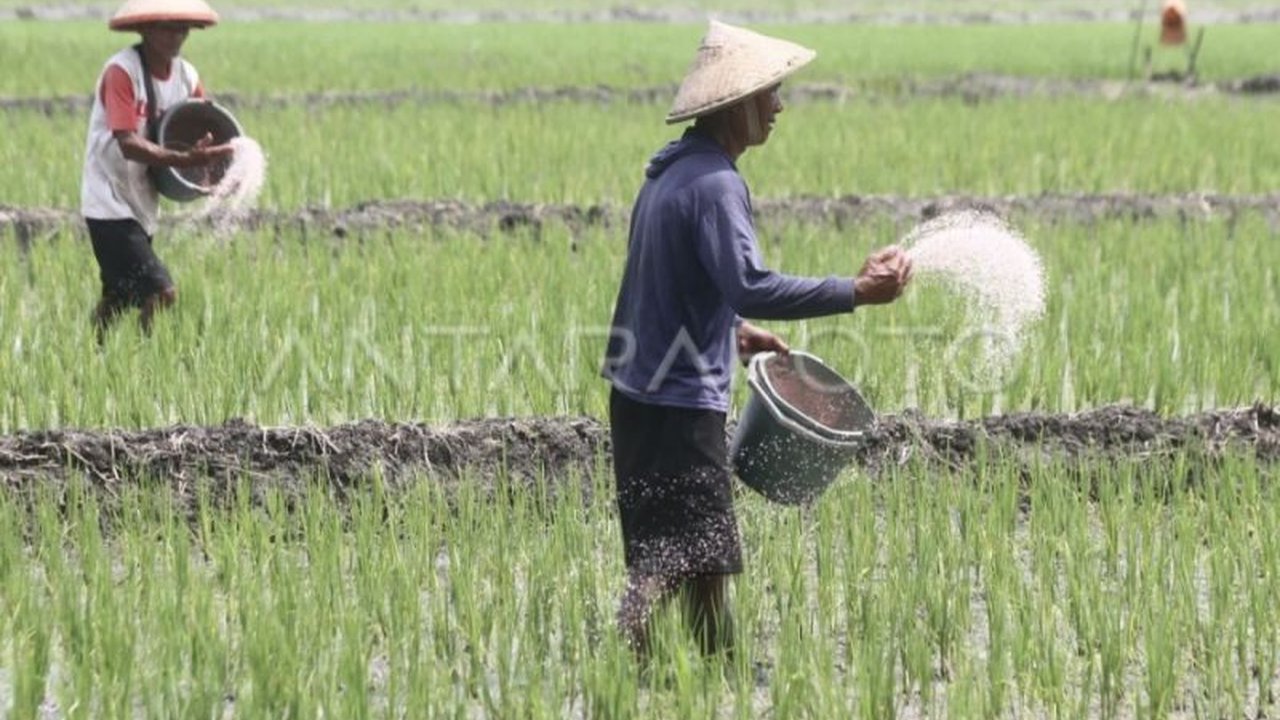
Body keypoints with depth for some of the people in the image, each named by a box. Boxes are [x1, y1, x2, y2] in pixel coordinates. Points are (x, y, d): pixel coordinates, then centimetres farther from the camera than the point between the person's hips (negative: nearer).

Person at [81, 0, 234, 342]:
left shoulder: (186, 76, 2)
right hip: (110, 205, -8)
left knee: (119, 299, 17)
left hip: (142, 206, 8)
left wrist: (210, 156, -22)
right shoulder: (121, 71, -18)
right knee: (162, 293, -17)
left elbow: (210, 128, 2)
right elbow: (128, 144, -27)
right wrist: (186, 159, -39)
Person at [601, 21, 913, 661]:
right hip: (680, 404, -10)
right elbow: (750, 286, -30)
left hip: (642, 393, 10)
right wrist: (858, 291, -28)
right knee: (673, 562, -9)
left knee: (705, 560, 15)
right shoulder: (713, 184, -18)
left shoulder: (672, 171, 13)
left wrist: (733, 328, 23)